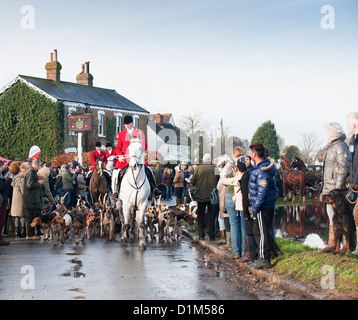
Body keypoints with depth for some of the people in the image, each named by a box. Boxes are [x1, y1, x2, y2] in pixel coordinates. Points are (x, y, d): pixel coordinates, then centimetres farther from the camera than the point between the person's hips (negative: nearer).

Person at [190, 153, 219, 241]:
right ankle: (212, 236, 6)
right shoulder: (214, 168, -7)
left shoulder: (199, 168, -9)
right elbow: (219, 181, 2)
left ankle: (201, 235, 9)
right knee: (212, 215, 8)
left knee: (201, 216, 10)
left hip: (201, 196, 0)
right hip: (212, 196, 0)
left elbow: (192, 181, -5)